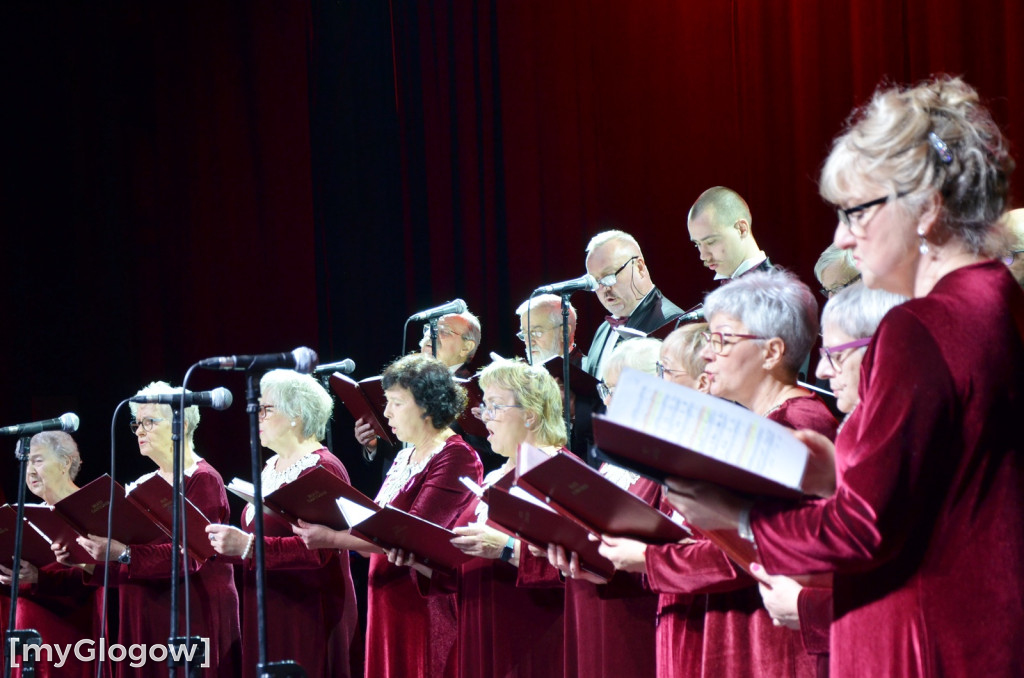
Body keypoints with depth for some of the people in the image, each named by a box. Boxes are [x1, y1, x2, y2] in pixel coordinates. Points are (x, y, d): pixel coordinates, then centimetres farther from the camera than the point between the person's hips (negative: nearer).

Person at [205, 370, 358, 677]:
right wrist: (229, 543, 4)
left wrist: (247, 545, -27)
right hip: (269, 616, 9)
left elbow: (318, 551, -23)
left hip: (307, 618, -9)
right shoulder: (271, 468, 17)